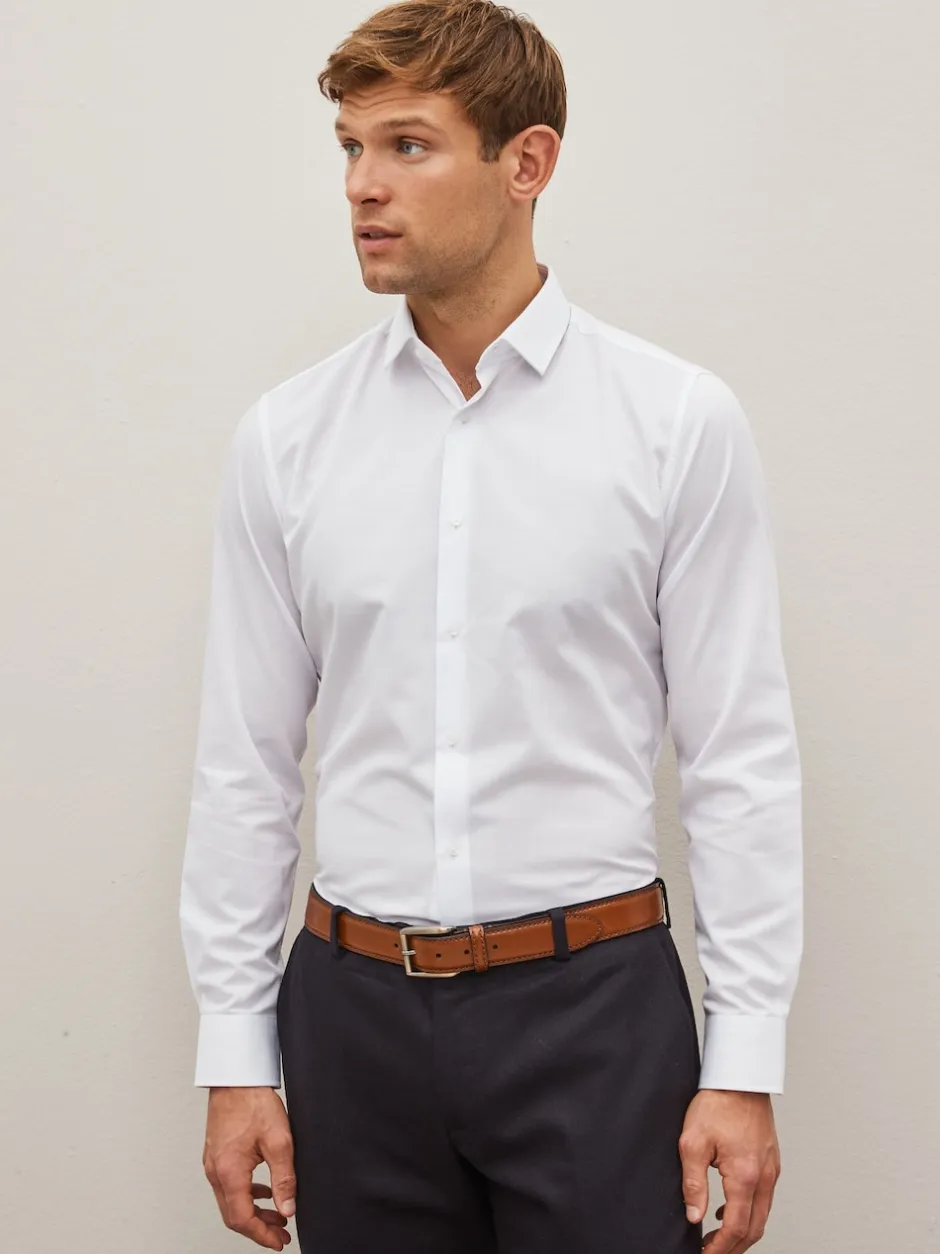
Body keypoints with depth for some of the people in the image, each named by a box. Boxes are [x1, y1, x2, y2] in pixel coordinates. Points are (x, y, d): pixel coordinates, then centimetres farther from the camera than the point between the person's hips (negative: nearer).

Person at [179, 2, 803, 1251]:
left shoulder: (679, 422, -5)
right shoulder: (285, 438, 2)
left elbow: (742, 758, -4)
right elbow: (246, 763, 6)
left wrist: (747, 1063, -7)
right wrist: (236, 1052, 4)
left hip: (593, 1007, -2)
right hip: (355, 1011, 3)